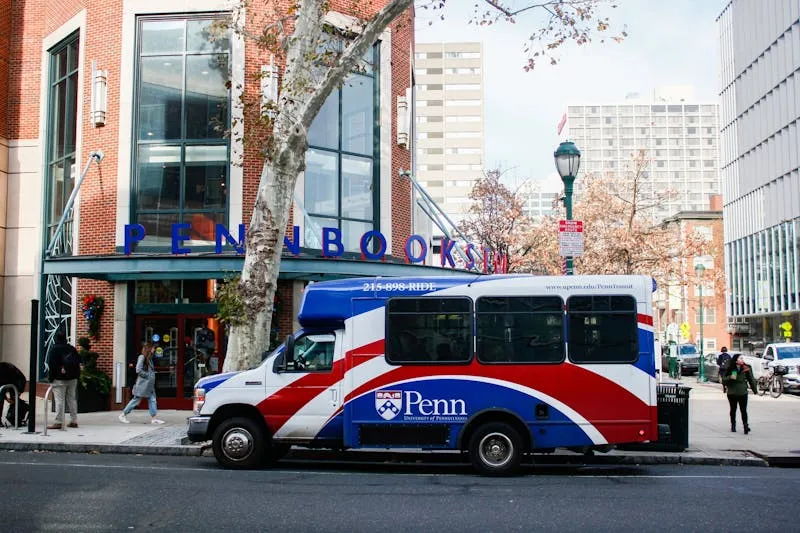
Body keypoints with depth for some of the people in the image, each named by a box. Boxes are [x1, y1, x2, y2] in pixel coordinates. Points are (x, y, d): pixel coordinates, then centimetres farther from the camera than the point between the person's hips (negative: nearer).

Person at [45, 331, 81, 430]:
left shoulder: (53, 349, -8)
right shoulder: (72, 348, 8)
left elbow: (51, 365, -11)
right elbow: (78, 362, 13)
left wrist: (51, 378, -5)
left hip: (59, 379, -6)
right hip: (72, 378, 6)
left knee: (59, 400, -6)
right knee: (72, 399, 11)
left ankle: (58, 422, -10)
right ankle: (74, 421, 14)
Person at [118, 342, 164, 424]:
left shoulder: (149, 358, 14)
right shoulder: (142, 357, -13)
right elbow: (138, 370, -20)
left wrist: (152, 375, 4)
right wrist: (147, 375, -14)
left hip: (149, 384, 8)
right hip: (142, 384, -8)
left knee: (152, 399, 3)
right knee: (136, 400, 1)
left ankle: (153, 418, 3)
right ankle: (123, 415, 14)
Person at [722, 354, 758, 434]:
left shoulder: (746, 369, -4)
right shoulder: (730, 369, -4)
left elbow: (751, 380, 4)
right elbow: (724, 380, -1)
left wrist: (755, 390, 5)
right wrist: (730, 377, -21)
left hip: (743, 393, -1)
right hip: (732, 393, 1)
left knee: (743, 410, -8)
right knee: (733, 410, 13)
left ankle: (745, 425, -4)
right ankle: (733, 425, 25)